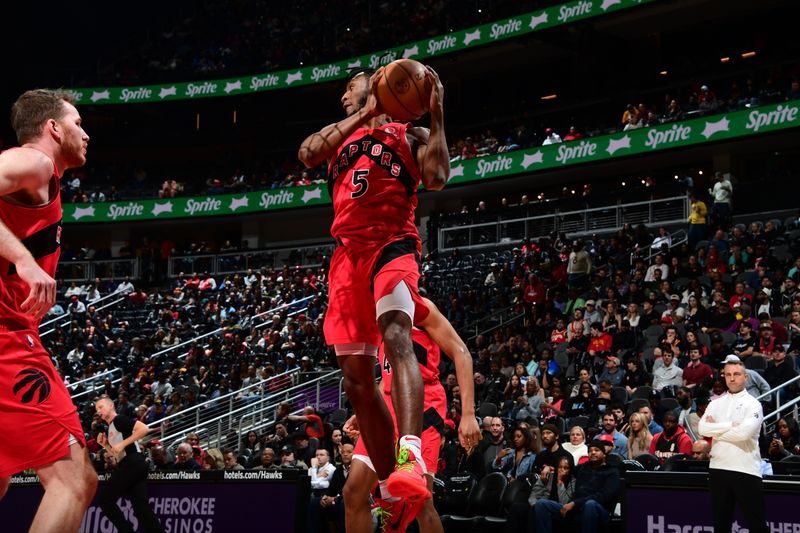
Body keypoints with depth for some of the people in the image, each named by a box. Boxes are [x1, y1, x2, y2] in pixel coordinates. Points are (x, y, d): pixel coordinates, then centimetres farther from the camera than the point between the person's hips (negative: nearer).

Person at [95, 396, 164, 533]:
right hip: (132, 465, 10)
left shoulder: (119, 419, -3)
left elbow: (144, 429, -17)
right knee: (141, 506, 2)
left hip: (132, 463, -10)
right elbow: (116, 455, 30)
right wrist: (105, 445, 16)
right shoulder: (110, 428, 25)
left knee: (105, 500, -6)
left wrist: (123, 444, -17)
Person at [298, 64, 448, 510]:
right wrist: (364, 115, -2)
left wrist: (437, 112, -8)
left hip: (392, 245, -5)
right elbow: (308, 153, 1)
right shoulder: (340, 134, 25)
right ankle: (389, 490, 11)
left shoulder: (409, 134, 13)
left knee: (397, 338, -32)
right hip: (348, 255, 6)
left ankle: (410, 459, -50)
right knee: (357, 376, 3)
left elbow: (438, 177, -7)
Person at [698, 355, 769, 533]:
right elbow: (702, 428, -3)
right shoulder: (716, 403, 11)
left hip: (746, 470, -5)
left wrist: (715, 429, -6)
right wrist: (730, 425, -11)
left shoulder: (753, 404, -3)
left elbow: (743, 432, -18)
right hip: (718, 468, 5)